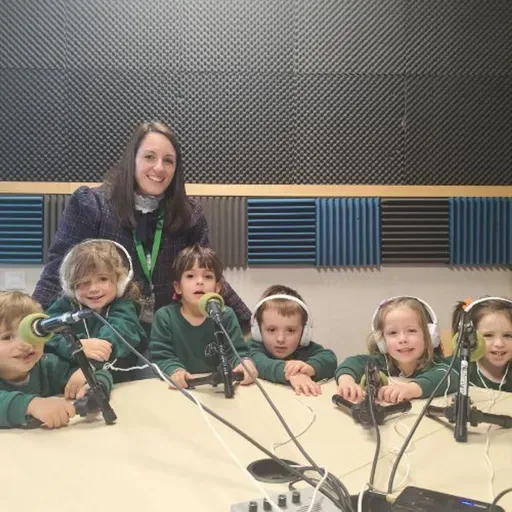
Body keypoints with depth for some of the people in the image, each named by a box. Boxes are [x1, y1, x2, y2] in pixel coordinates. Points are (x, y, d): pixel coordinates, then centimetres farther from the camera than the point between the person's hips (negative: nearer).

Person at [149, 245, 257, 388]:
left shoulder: (226, 316, 1)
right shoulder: (164, 317, -1)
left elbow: (236, 351, 0)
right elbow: (160, 357, -5)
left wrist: (244, 362, -22)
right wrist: (174, 370, -26)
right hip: (179, 388, -1)